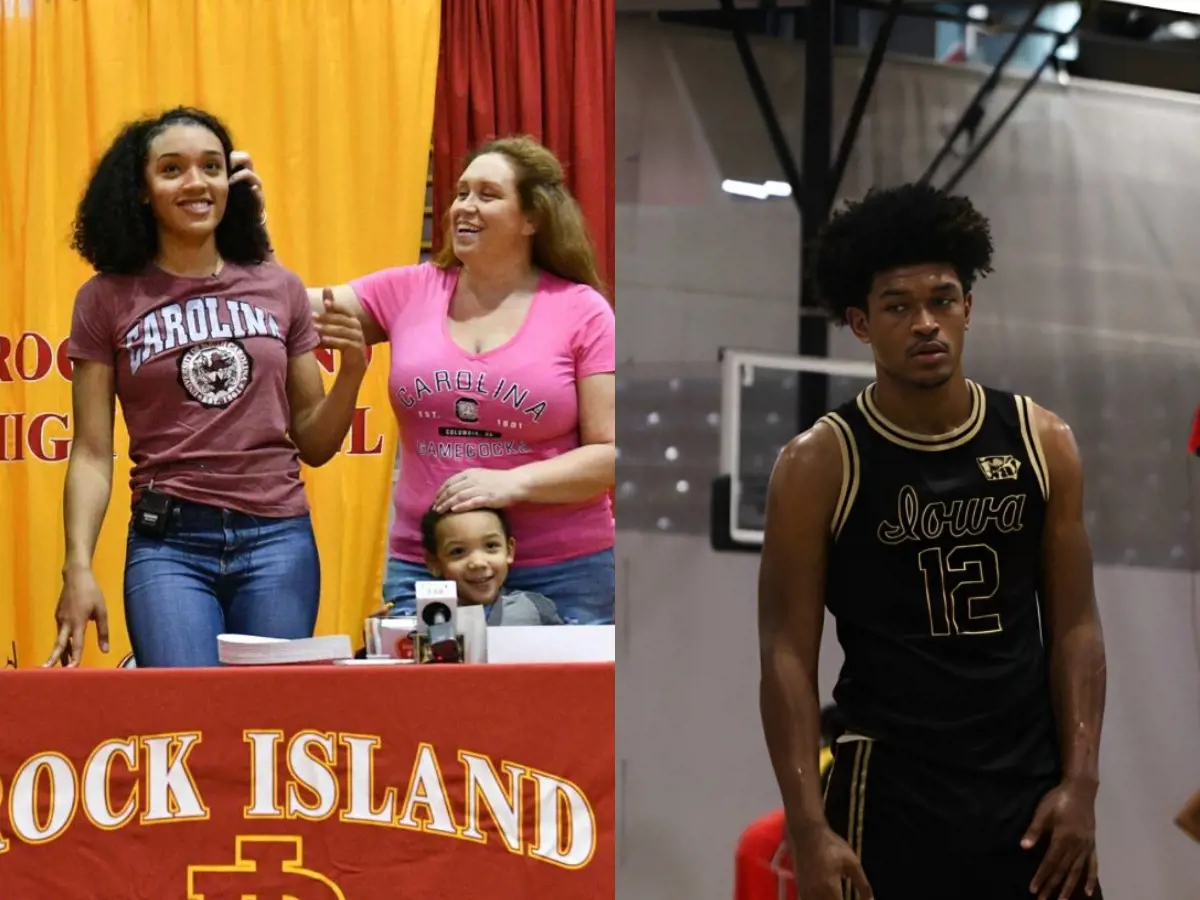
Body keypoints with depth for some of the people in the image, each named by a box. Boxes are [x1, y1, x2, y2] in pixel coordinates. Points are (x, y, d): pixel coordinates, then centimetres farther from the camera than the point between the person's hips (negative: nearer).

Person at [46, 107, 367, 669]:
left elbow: (313, 445, 14)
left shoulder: (280, 291, 9)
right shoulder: (107, 300, 3)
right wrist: (78, 569, -8)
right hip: (167, 543, -2)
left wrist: (353, 370, -4)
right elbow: (92, 454, 2)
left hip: (278, 538, 2)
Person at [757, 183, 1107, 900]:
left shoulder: (1042, 444, 4)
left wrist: (1080, 784, -3)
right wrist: (810, 827, -14)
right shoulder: (821, 465, -5)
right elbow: (789, 653, -6)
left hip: (1030, 789, 3)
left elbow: (1074, 627, 7)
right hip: (892, 796, -3)